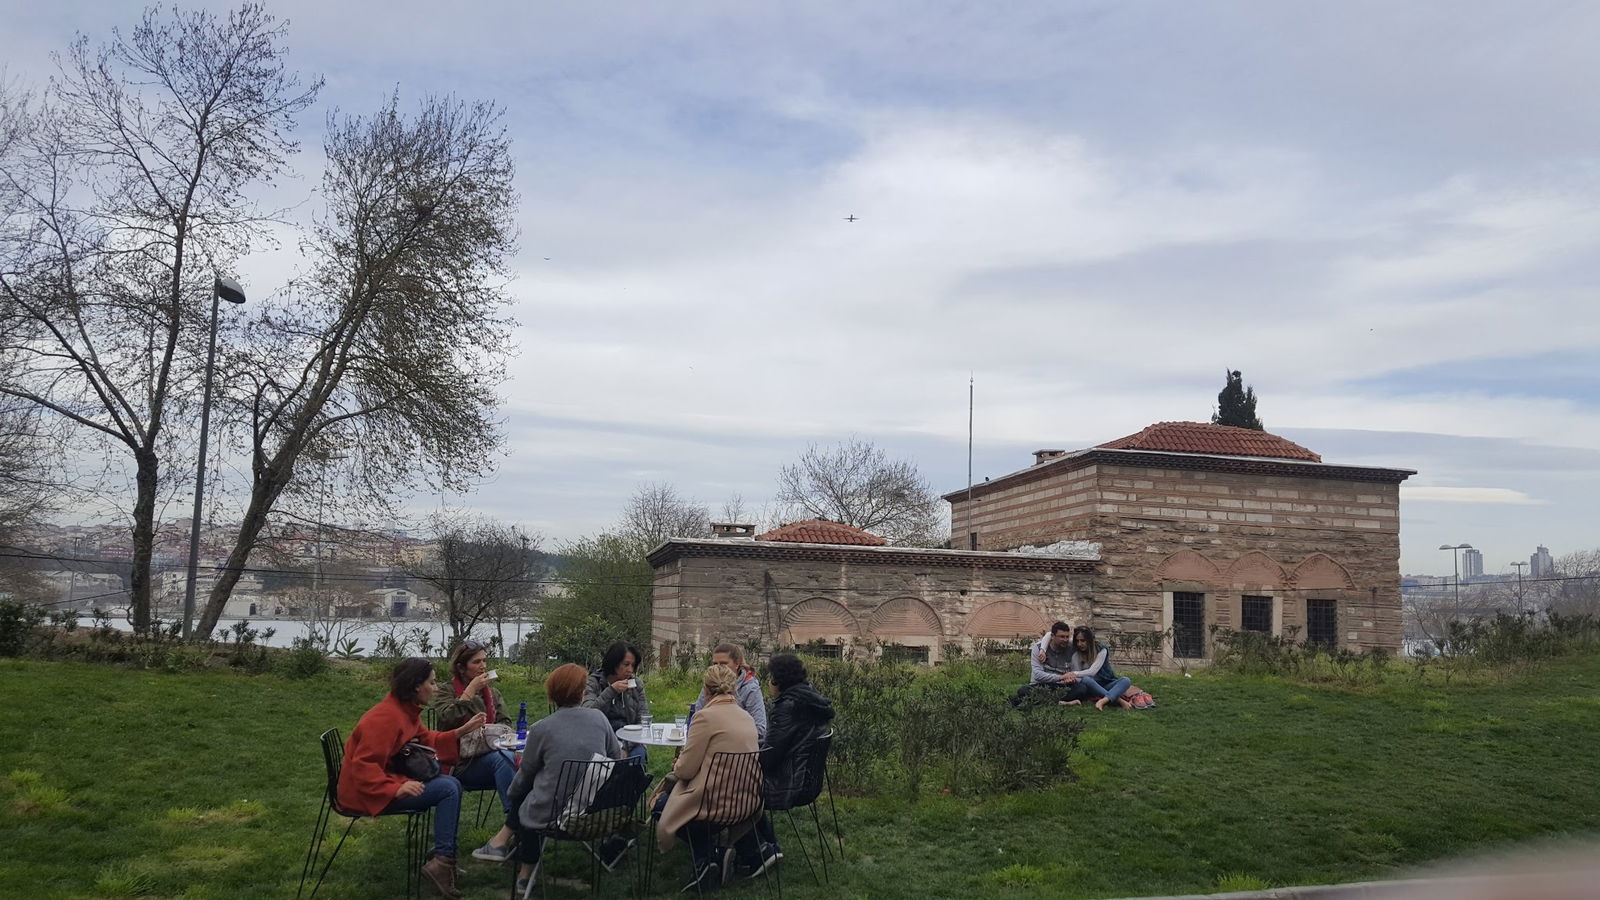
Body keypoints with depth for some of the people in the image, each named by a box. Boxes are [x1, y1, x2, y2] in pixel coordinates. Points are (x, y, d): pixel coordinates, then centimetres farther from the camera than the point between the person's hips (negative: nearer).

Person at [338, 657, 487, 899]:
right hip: (367, 792, -10)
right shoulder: (385, 717, -24)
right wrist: (395, 789, -35)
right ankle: (441, 862, -14)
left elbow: (427, 740, 17)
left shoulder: (407, 710, 7)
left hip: (390, 780, 10)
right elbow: (363, 766, -28)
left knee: (451, 784, 4)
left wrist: (463, 730, 8)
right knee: (448, 789, -17)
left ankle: (446, 857, 5)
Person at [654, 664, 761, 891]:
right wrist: (685, 762, 22)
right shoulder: (747, 717, 8)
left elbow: (686, 769, -13)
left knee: (661, 802, 18)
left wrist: (677, 765, 11)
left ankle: (705, 858, 5)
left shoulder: (705, 716, -14)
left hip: (716, 803, -8)